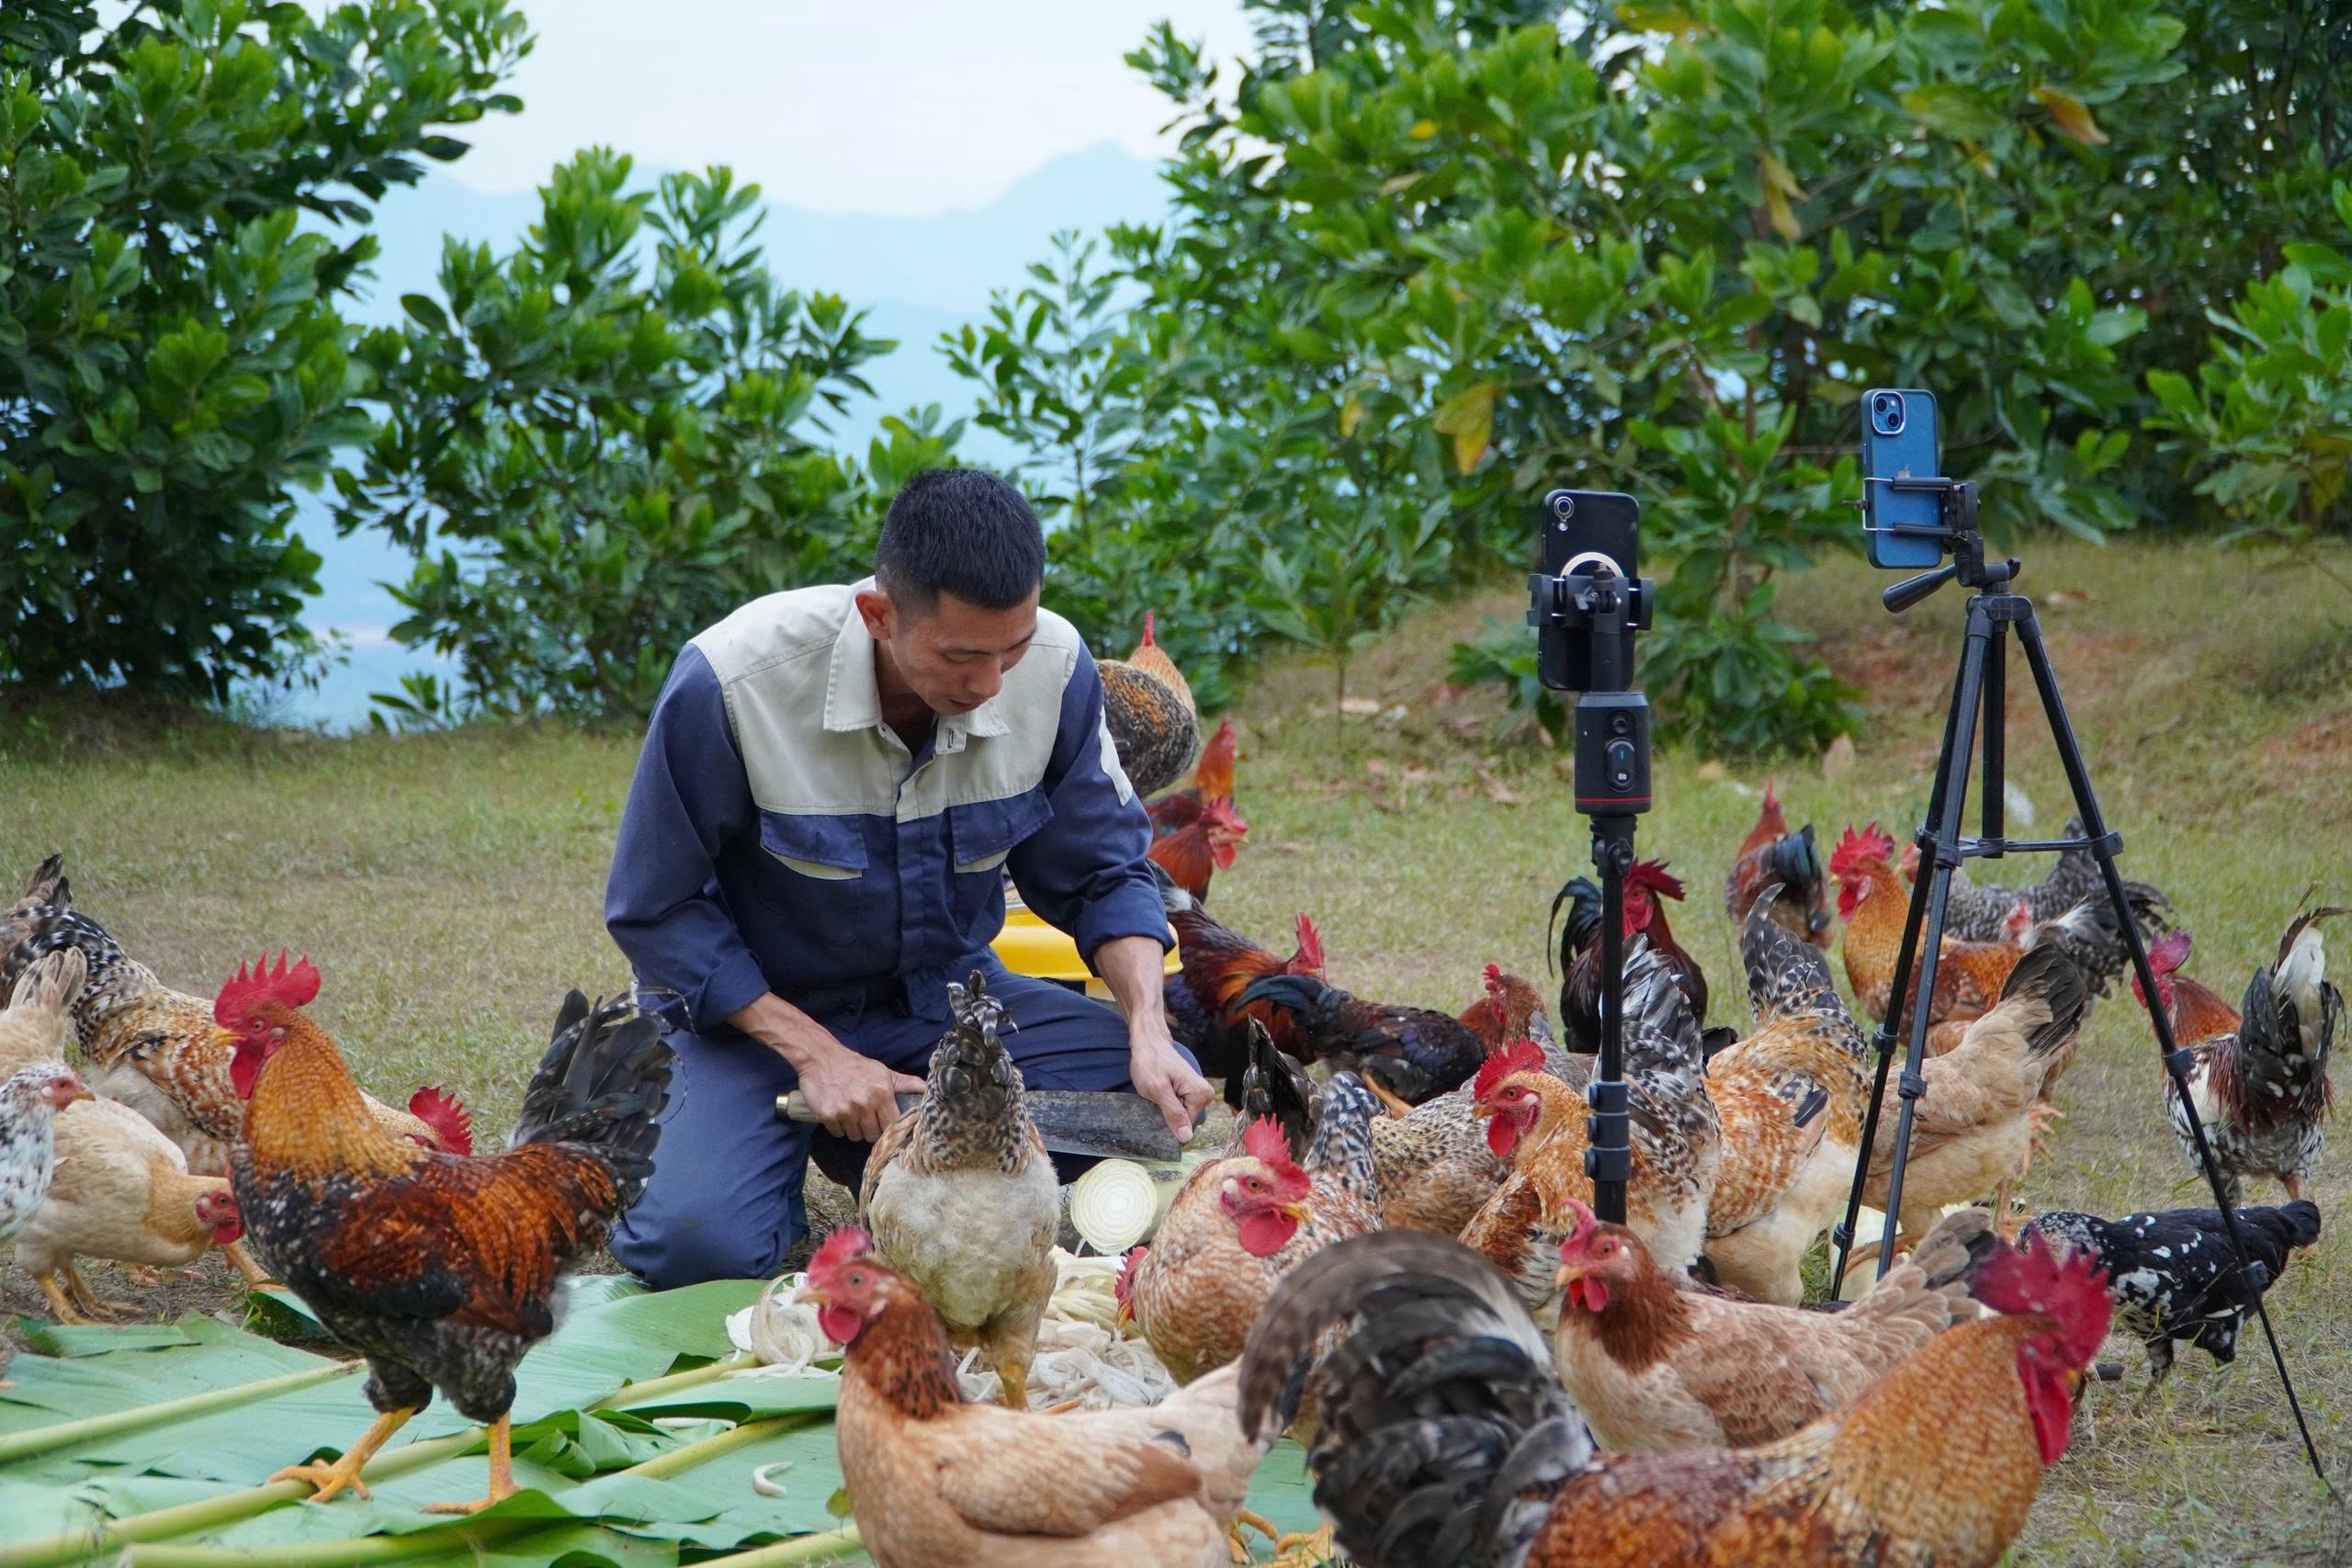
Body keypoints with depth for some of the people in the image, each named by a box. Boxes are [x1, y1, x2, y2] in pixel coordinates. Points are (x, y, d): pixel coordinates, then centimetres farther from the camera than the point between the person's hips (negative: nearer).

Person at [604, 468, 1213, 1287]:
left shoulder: (1054, 666, -16)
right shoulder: (730, 683, -27)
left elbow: (1104, 874, -1)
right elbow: (655, 909, -15)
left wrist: (1149, 1030, -19)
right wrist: (812, 1053, -22)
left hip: (950, 1000, 4)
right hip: (765, 1008, -4)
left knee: (1164, 1096, -17)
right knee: (700, 1241, -30)